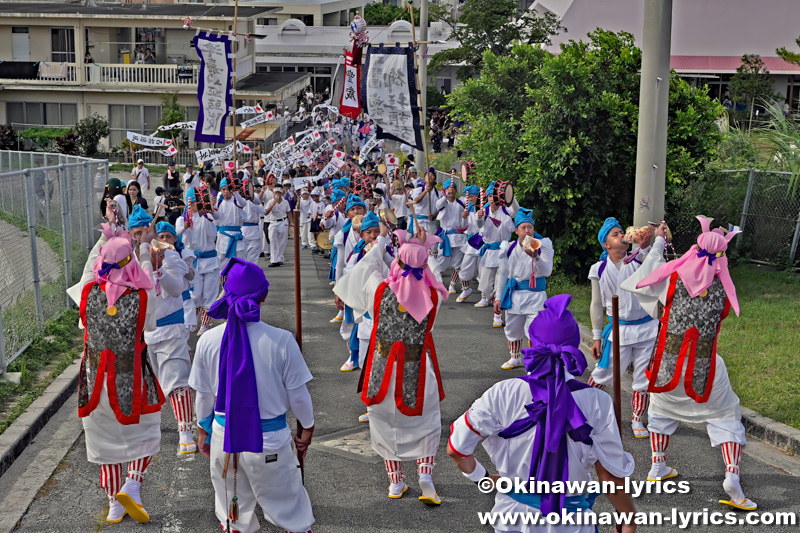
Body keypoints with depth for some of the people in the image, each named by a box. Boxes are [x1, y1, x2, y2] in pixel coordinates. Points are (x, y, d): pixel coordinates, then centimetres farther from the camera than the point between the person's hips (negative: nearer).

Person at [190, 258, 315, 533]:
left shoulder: (208, 340, -11)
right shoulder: (281, 340, -20)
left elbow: (204, 395, 2)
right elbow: (298, 395, -9)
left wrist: (203, 429, 20)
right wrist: (307, 428, 10)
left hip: (224, 436, 3)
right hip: (269, 440, -3)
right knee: (288, 510, 17)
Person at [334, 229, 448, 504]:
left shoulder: (380, 289, -15)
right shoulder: (432, 296, -15)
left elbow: (367, 267, 5)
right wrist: (423, 250, 7)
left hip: (383, 368, 0)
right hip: (418, 372, 0)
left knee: (386, 422, 18)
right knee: (426, 423, 18)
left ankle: (395, 482, 25)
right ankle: (425, 474, 2)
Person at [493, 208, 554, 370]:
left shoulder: (542, 245, -6)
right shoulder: (509, 248, 3)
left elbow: (547, 271, -15)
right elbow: (502, 274, 10)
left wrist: (535, 257, -32)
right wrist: (498, 297, 8)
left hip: (535, 295, -4)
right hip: (514, 294, 4)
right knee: (512, 328, 16)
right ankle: (515, 359, 37)